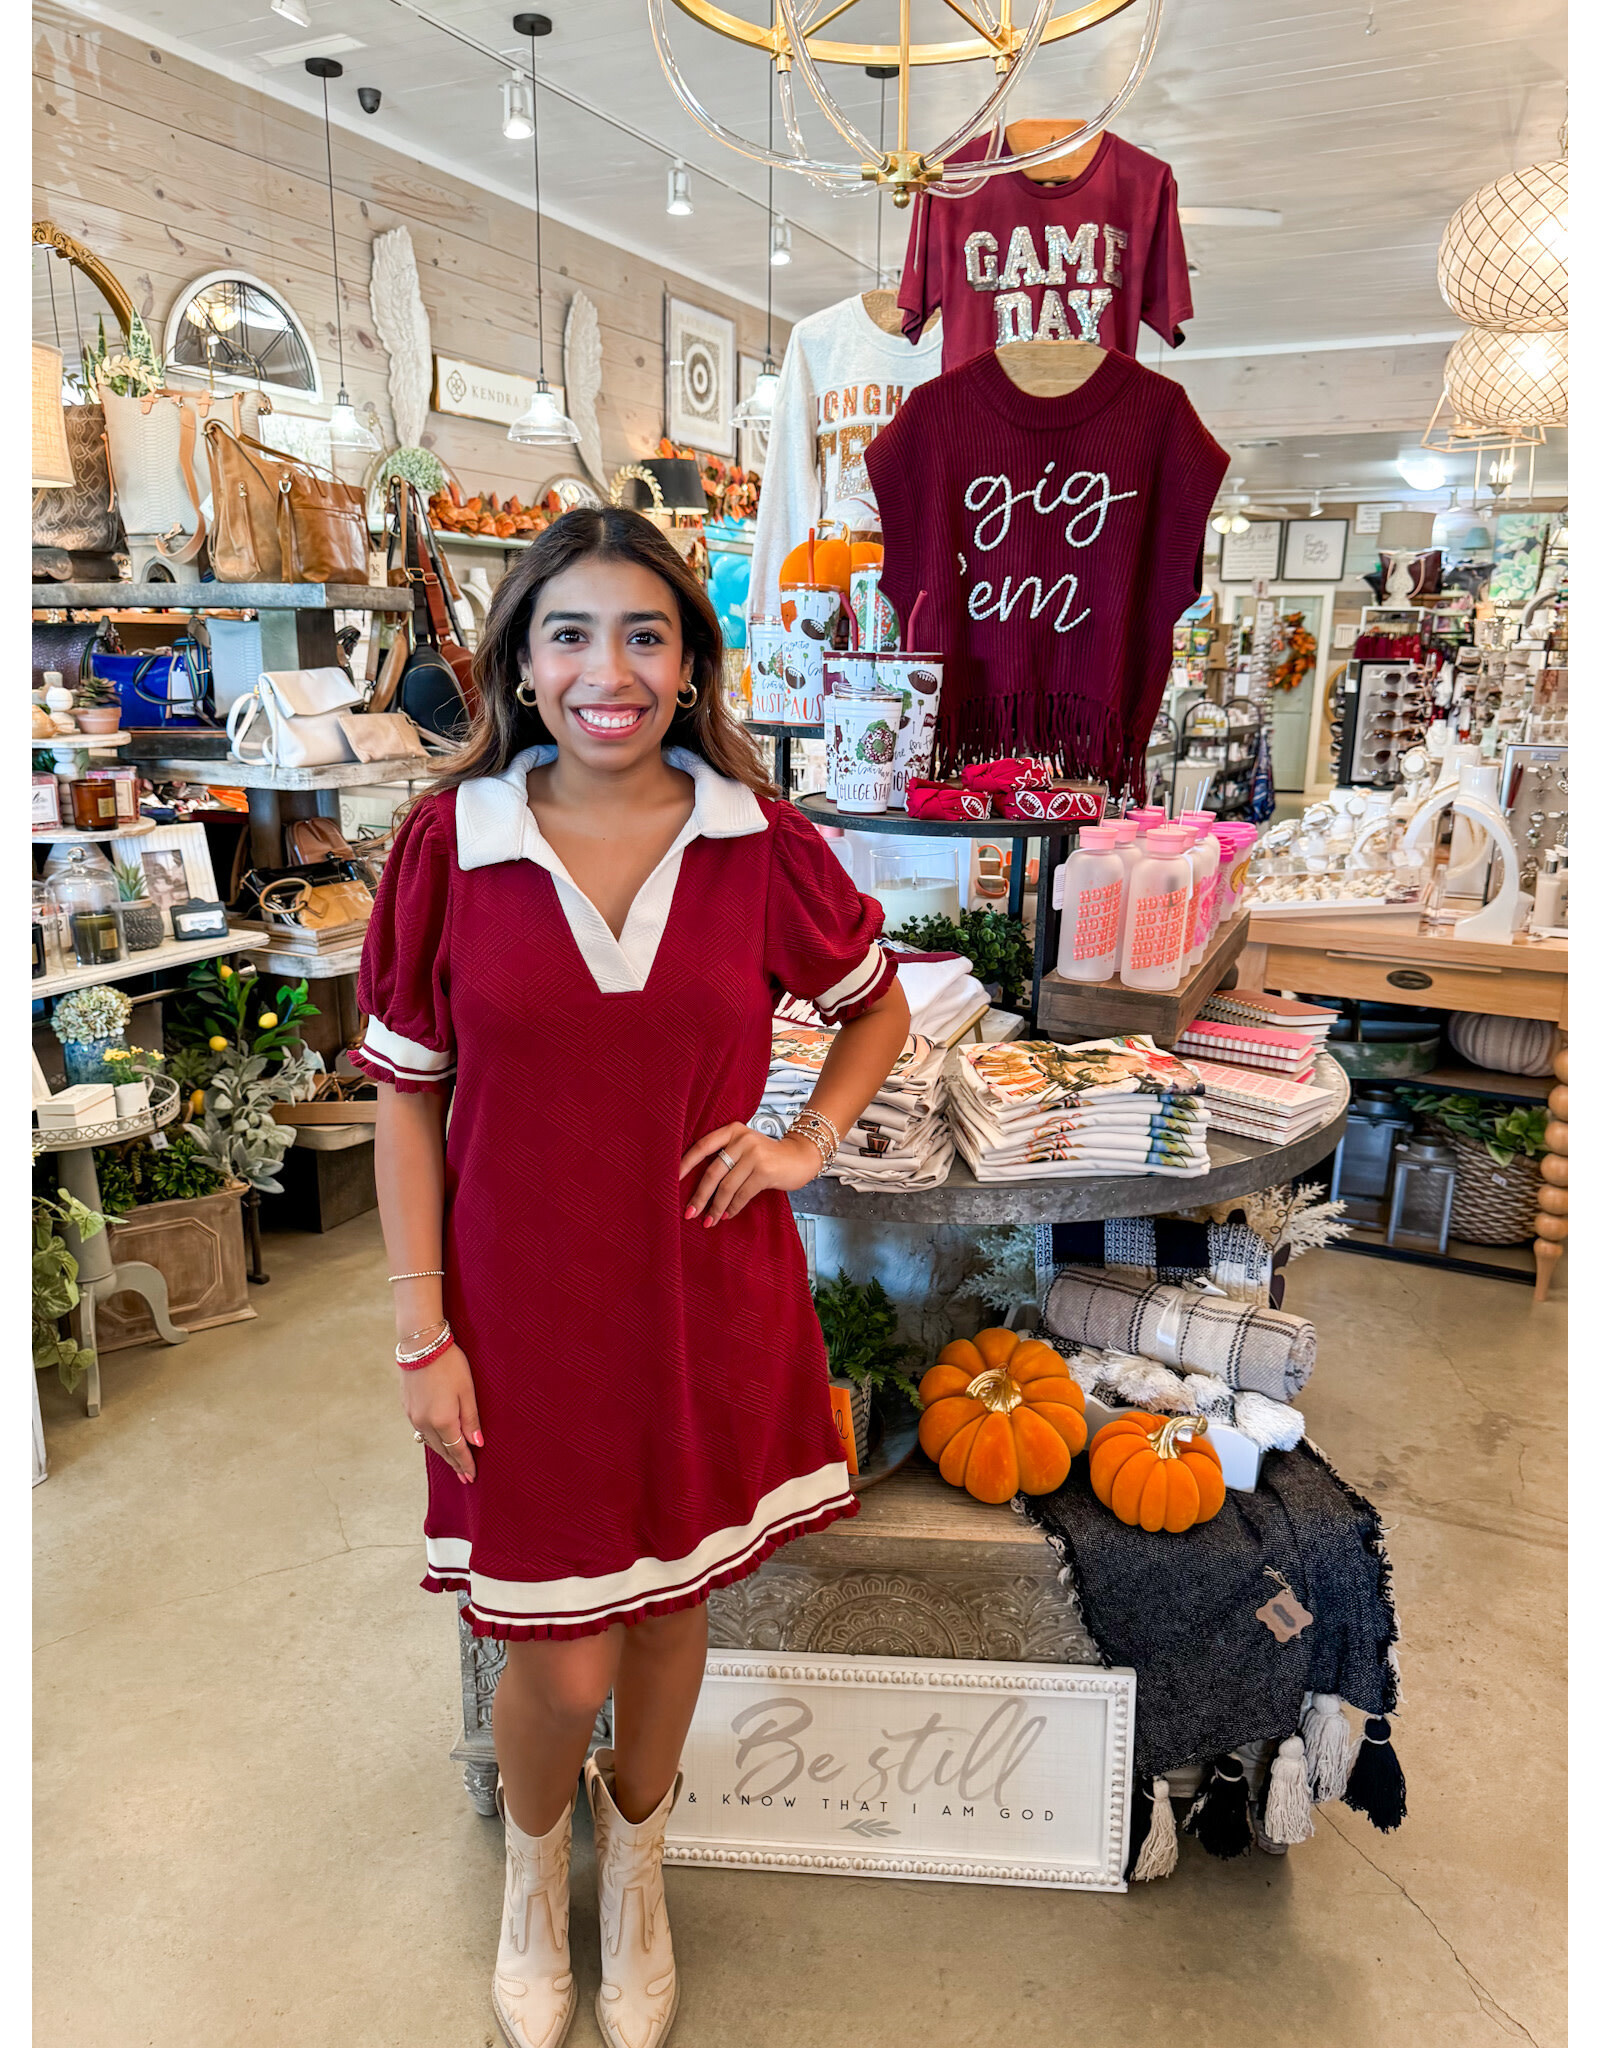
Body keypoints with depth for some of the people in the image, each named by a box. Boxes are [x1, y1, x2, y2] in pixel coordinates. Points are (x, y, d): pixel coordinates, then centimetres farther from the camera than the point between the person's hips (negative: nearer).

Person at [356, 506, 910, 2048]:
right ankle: (533, 1871, 47)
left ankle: (635, 1873, 52)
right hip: (525, 1304, -1)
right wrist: (421, 1331, -5)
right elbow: (405, 1097, -3)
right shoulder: (452, 838, -8)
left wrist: (812, 1138, -3)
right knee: (563, 1662, 10)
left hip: (710, 1295, 2)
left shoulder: (758, 839, -5)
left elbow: (880, 1005, 11)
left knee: (672, 1606, 20)